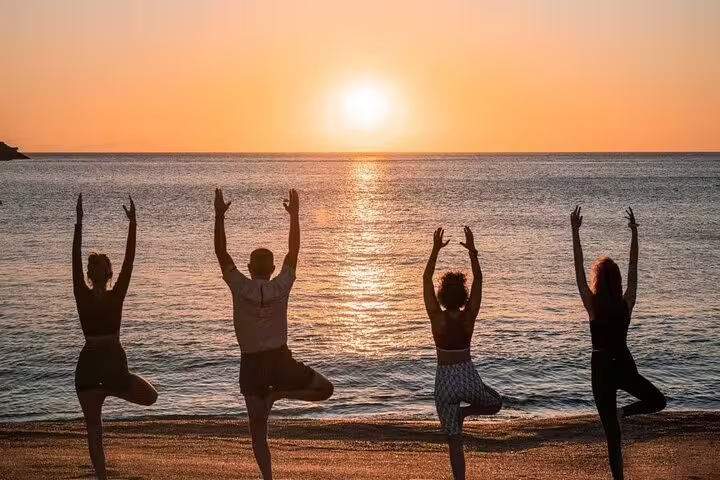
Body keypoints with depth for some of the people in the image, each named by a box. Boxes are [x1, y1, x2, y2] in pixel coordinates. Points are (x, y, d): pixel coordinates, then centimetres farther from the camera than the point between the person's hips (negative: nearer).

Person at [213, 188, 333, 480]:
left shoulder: (240, 288, -9)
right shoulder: (281, 286, -6)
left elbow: (221, 253, -2)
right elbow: (294, 250, 4)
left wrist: (219, 216, 1)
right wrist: (294, 215, 12)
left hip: (252, 365, 1)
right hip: (281, 360, -1)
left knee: (258, 429, 8)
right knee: (326, 389, 16)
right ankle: (279, 394, -6)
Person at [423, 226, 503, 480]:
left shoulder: (437, 318, -13)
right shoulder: (469, 317, -9)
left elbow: (426, 280, -9)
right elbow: (478, 279, -4)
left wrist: (436, 249, -11)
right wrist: (472, 251, -7)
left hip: (445, 379, 0)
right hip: (468, 376, 0)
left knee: (455, 441, 5)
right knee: (495, 403, 32)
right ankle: (464, 412, 5)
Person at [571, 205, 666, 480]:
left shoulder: (593, 306, -12)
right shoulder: (626, 304, -8)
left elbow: (578, 270, -11)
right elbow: (633, 268, 1)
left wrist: (575, 231, -9)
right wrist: (634, 233, 7)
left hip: (602, 368, 0)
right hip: (625, 366, 1)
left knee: (612, 433, 5)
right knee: (658, 401, 25)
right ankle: (623, 411, 0)